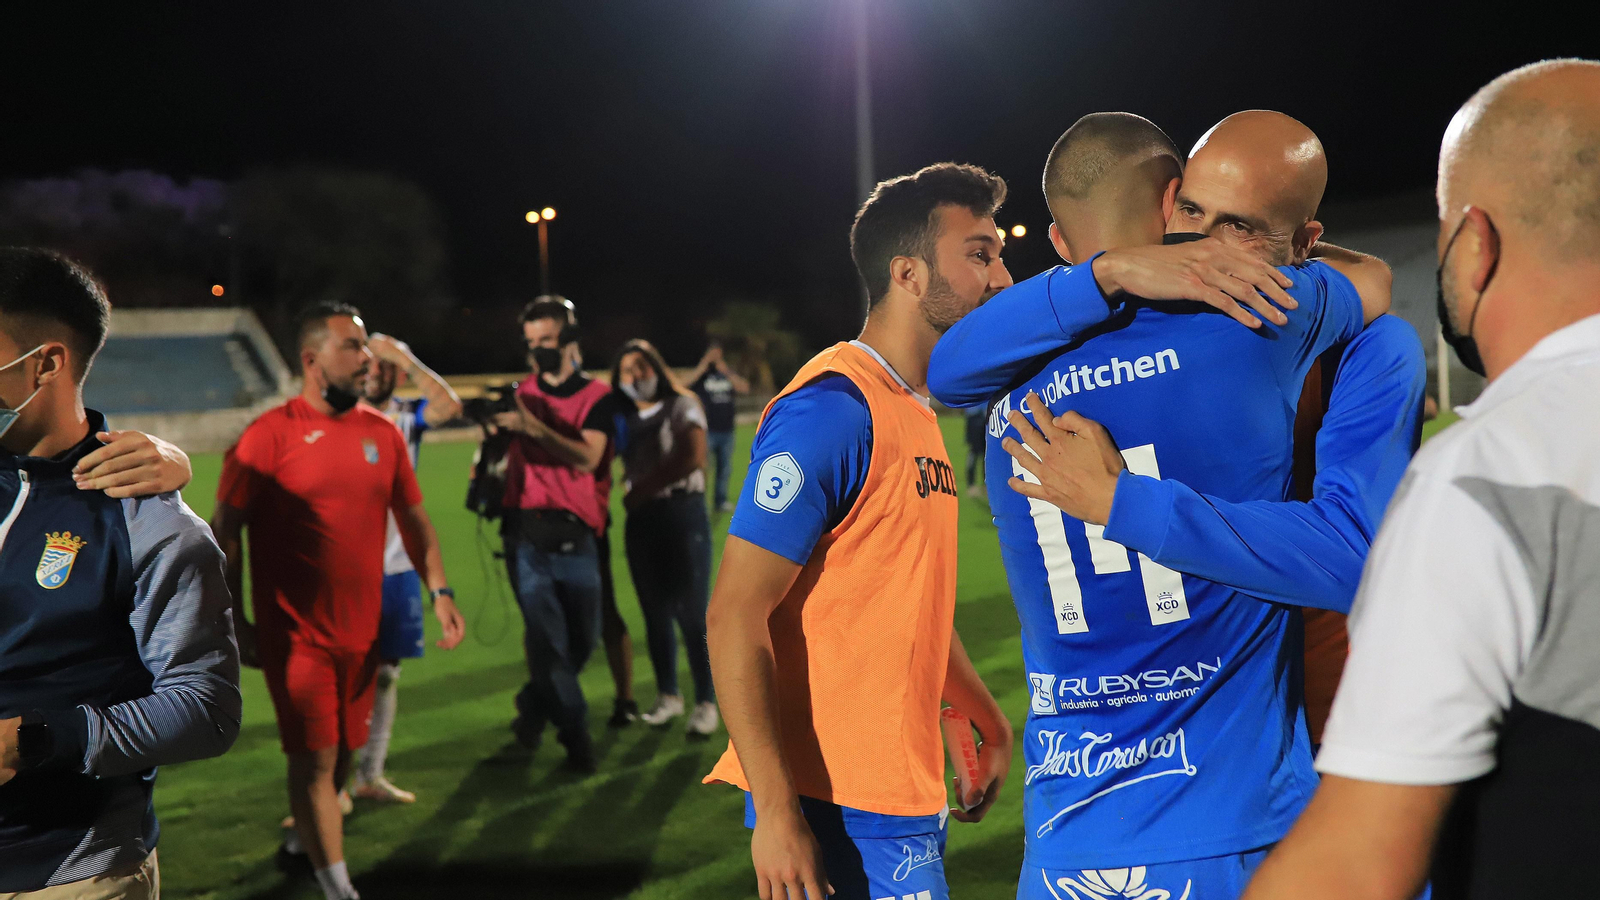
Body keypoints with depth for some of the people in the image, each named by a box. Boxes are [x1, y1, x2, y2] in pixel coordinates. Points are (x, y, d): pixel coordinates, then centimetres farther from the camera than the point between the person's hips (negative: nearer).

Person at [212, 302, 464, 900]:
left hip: (361, 631, 5)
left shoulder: (382, 434, 5)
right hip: (295, 637, -5)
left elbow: (415, 520, 13)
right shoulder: (270, 435, -11)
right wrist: (235, 623, -9)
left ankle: (304, 834, 43)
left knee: (342, 751, 17)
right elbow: (224, 531, -8)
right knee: (314, 759, -3)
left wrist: (439, 590, 1)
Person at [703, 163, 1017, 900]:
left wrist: (988, 722, 23)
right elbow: (734, 617, -20)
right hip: (837, 807, -9)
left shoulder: (917, 416, 13)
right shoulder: (831, 409, -17)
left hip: (905, 792, 9)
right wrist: (776, 812, -23)